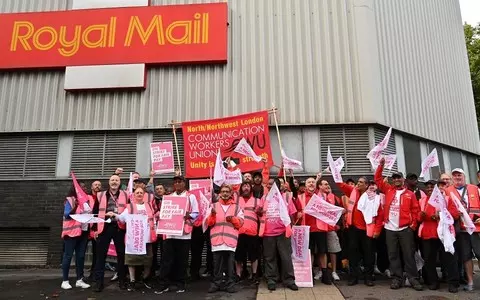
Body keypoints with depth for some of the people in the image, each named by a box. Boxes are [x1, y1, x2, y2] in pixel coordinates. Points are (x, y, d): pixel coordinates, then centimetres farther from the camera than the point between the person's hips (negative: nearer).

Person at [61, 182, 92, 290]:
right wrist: (75, 206, -28)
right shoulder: (70, 200, -6)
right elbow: (67, 215, -13)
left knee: (81, 256, 10)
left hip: (84, 231, 6)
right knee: (68, 256, 1)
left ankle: (79, 280, 16)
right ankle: (65, 281, 10)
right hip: (72, 232, -6)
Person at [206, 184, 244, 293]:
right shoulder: (214, 205, 14)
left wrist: (233, 219, -12)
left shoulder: (237, 207, 13)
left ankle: (230, 283, 9)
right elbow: (209, 223, 8)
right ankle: (216, 283, 12)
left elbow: (240, 222, 6)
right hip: (217, 238, 1)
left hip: (230, 238, 0)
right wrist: (212, 215, -11)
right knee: (217, 262, 2)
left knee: (230, 262, 0)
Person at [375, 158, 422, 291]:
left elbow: (415, 210, 5)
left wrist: (413, 224, -3)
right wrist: (381, 165, 2)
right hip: (390, 228, 2)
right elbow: (378, 179, 9)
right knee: (393, 255, 6)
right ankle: (397, 279, 14)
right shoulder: (388, 190, 9)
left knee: (409, 254, 3)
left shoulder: (410, 194, 5)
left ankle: (413, 279, 12)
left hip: (405, 228, -2)